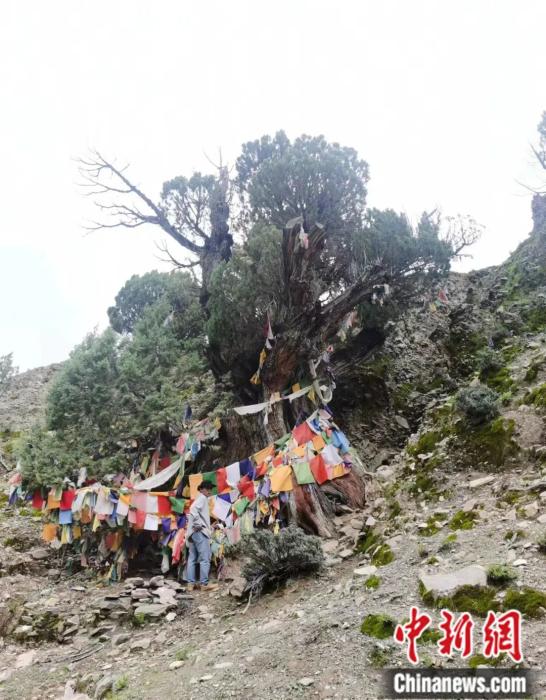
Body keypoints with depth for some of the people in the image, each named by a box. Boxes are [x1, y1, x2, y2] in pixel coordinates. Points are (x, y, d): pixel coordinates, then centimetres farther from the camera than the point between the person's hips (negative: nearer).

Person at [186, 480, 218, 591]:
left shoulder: (199, 499, 25)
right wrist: (198, 525, -20)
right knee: (205, 558, -8)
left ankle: (191, 583, 10)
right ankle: (204, 583, -7)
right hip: (200, 532, -10)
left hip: (192, 532, 10)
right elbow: (193, 509, -23)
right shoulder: (202, 498, -5)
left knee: (192, 558, 8)